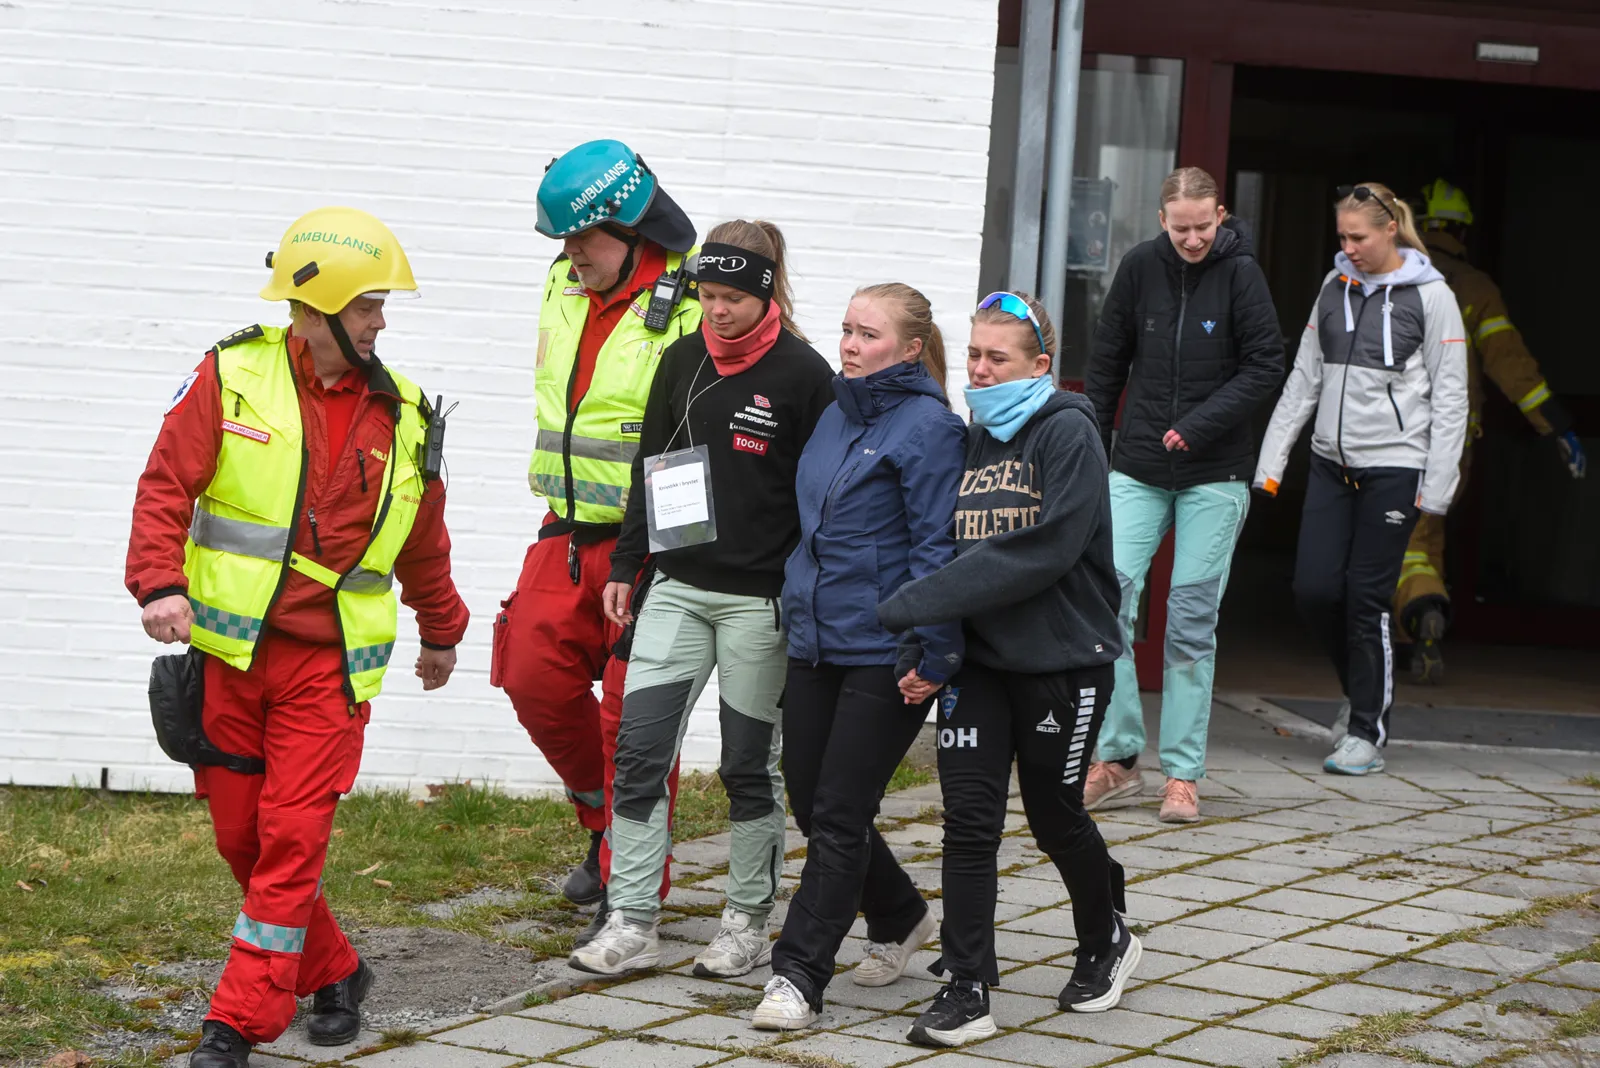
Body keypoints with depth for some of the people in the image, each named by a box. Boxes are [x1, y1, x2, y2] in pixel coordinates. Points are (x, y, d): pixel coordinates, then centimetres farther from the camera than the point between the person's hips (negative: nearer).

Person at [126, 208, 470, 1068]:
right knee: (239, 836, 6)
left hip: (329, 663, 0)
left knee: (292, 838, -8)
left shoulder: (400, 416, 8)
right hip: (228, 649, 0)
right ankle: (332, 974, 26)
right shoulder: (231, 379, 0)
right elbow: (166, 486, -5)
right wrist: (161, 583, -20)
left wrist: (441, 632, 33)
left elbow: (423, 544, 22)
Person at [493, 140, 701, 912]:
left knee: (634, 711, -3)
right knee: (535, 678, 5)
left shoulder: (691, 308, -16)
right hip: (569, 531, 7)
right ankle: (607, 818, 27)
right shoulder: (564, 289, 8)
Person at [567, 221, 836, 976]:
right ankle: (630, 925, 0)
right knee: (639, 750, -3)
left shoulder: (803, 374, -6)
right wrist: (624, 567, 11)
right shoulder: (682, 361, 7)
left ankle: (748, 924, 18)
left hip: (760, 599, -4)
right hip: (678, 588, 4)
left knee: (750, 763, 5)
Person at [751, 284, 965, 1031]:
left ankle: (798, 976, 0)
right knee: (810, 803, 13)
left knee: (840, 816, -4)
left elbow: (937, 548, -16)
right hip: (814, 643, 8)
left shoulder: (928, 427, -12)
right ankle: (899, 920, 35)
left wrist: (931, 655, -19)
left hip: (884, 654, -8)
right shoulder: (835, 415, 13)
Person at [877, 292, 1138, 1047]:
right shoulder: (969, 443, 9)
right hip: (978, 659, 5)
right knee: (969, 818, -4)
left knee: (1054, 815, 9)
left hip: (1062, 659, -5)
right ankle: (966, 991, -1)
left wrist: (913, 607, -24)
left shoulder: (1068, 434, -11)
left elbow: (1044, 549, -22)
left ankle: (1107, 942, 35)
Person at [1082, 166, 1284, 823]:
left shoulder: (1240, 274, -6)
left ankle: (1183, 774, 6)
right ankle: (1117, 761, 0)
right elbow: (1106, 365, 10)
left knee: (1192, 620, -1)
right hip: (1138, 468, 2)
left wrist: (1199, 424, -14)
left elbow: (1266, 366, -6)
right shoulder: (1140, 267, 2)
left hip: (1215, 476, -2)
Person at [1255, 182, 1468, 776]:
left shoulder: (1430, 296, -4)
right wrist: (1271, 460, 9)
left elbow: (1450, 398, -4)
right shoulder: (1335, 288, 10)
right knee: (1314, 589, -2)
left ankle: (1368, 733, 7)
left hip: (1394, 467, -5)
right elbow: (1304, 380, 14)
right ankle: (1362, 687, 24)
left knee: (1367, 596, -5)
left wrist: (1437, 486, -9)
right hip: (1332, 465, 5)